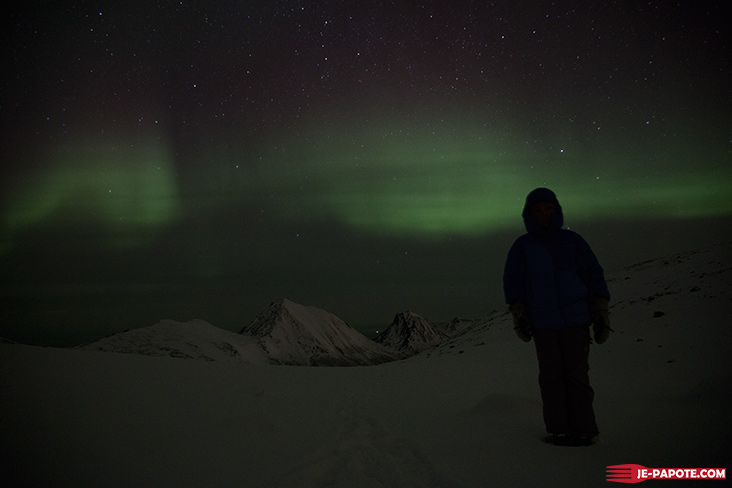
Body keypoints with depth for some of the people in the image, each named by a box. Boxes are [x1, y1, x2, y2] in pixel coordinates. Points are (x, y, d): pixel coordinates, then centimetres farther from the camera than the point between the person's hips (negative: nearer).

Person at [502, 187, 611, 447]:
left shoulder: (572, 241, 10)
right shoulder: (522, 246, 9)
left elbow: (594, 275, 10)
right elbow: (512, 280, 6)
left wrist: (601, 312, 3)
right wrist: (518, 314, -5)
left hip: (576, 321, 0)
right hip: (543, 325, 0)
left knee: (577, 376, -2)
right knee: (551, 377, 1)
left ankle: (583, 430, 5)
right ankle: (558, 430, 7)